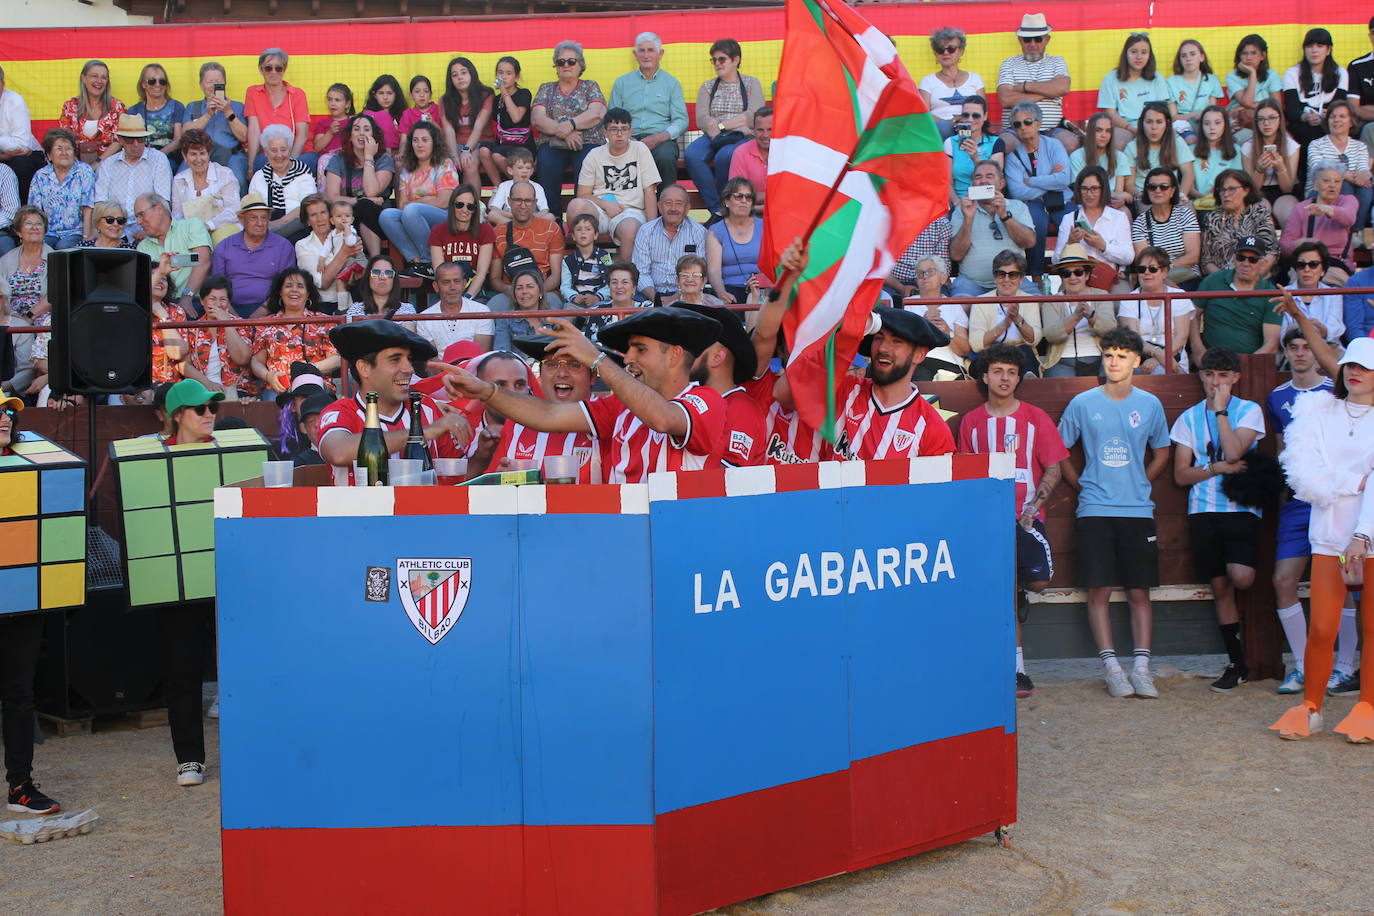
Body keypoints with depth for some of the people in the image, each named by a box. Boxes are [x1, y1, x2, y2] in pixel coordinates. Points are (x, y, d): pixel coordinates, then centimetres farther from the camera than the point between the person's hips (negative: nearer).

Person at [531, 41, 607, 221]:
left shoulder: (590, 86, 17)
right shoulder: (546, 89, 21)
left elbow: (597, 114, -2)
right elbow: (536, 119, 4)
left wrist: (569, 125, -18)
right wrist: (563, 131, -12)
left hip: (587, 144, -1)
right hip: (553, 145, 1)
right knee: (546, 164, -33)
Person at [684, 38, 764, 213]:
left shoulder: (751, 83, 14)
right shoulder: (707, 87, 21)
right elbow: (702, 119, 5)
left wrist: (721, 124, -9)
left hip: (741, 138, -3)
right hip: (713, 138, 3)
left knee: (725, 156, -38)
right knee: (691, 154, -31)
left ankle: (723, 205, -19)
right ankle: (717, 210, -27)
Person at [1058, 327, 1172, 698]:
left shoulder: (1150, 404, 6)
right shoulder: (1082, 404, 2)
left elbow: (1162, 451, 19)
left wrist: (1140, 484, 10)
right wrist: (1082, 486, 5)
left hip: (1138, 510, 1)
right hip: (1094, 510, -1)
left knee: (1139, 591, 1)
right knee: (1099, 590, -4)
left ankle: (1142, 667, 5)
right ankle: (1111, 667, 2)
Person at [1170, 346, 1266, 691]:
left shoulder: (1249, 410, 3)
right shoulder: (1189, 417, 10)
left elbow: (1234, 451, -16)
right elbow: (1181, 474, 5)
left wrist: (1220, 409, -10)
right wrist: (1217, 468, -10)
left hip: (1240, 508, -3)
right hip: (1203, 510, 3)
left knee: (1241, 578, -24)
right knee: (1220, 586, 5)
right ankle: (1238, 665, 15)